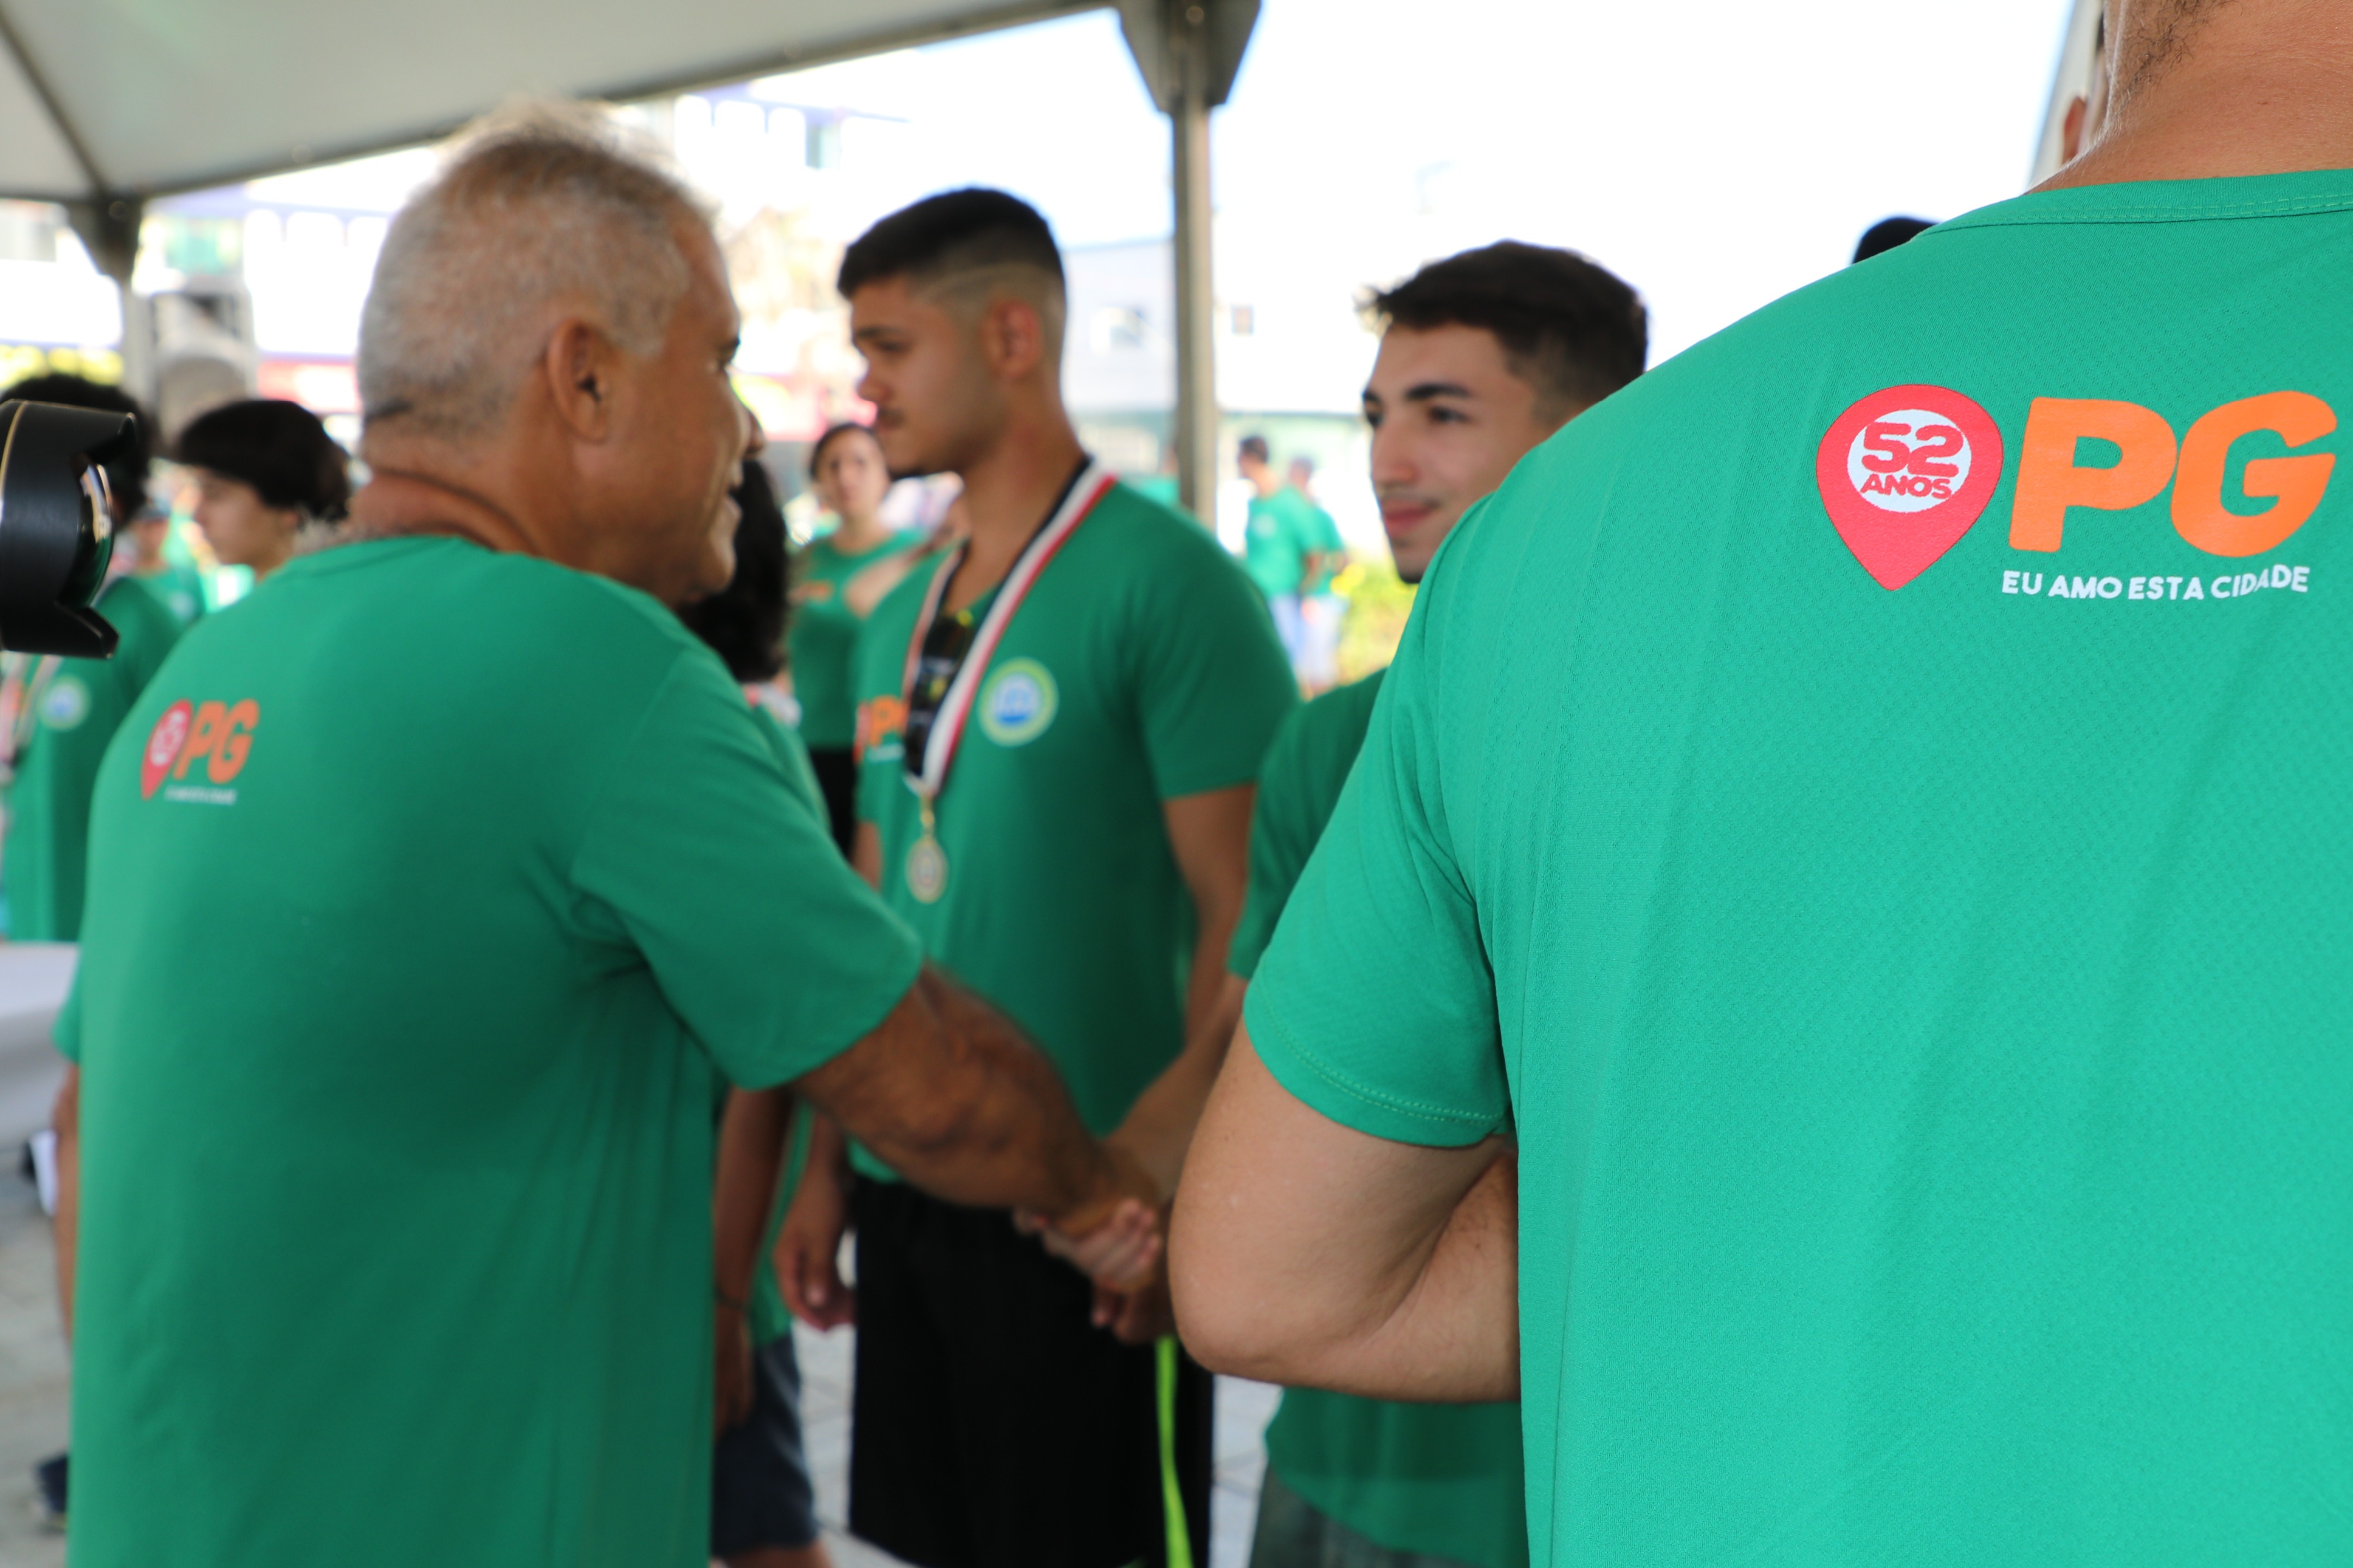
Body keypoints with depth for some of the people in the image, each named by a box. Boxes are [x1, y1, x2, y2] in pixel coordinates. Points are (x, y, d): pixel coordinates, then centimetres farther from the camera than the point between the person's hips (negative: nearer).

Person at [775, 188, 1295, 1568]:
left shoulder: (1166, 581, -12)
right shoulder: (901, 616, 10)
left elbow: (1248, 920, -15)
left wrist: (1173, 1187, -17)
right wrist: (829, 1166, 13)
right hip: (908, 1195, 7)